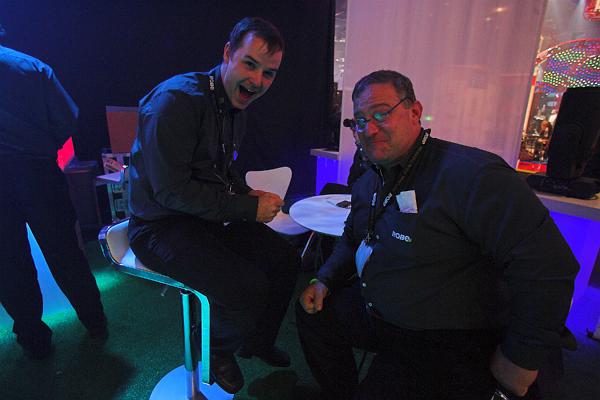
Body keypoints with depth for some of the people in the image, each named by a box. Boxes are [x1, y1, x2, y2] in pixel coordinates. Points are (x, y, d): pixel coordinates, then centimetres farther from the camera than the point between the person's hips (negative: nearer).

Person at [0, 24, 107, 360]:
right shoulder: (33, 67, 2)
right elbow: (68, 120, -2)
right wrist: (44, 152, 11)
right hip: (36, 171, 1)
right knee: (63, 251, 13)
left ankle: (34, 338, 24)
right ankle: (95, 323, 24)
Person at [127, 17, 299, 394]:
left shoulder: (235, 103, 7)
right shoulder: (177, 100, -21)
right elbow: (171, 191, -25)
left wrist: (249, 194, -1)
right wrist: (248, 208, -21)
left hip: (211, 216, 8)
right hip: (162, 225, -8)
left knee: (286, 259, 1)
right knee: (247, 285, -25)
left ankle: (258, 341, 28)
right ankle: (218, 351, 12)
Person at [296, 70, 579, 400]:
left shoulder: (470, 173, -25)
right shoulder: (368, 183, 4)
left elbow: (548, 267, -27)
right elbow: (351, 240, 18)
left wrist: (518, 363, -19)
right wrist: (324, 281, 3)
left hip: (449, 343, -7)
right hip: (375, 310, 8)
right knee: (312, 314, 12)